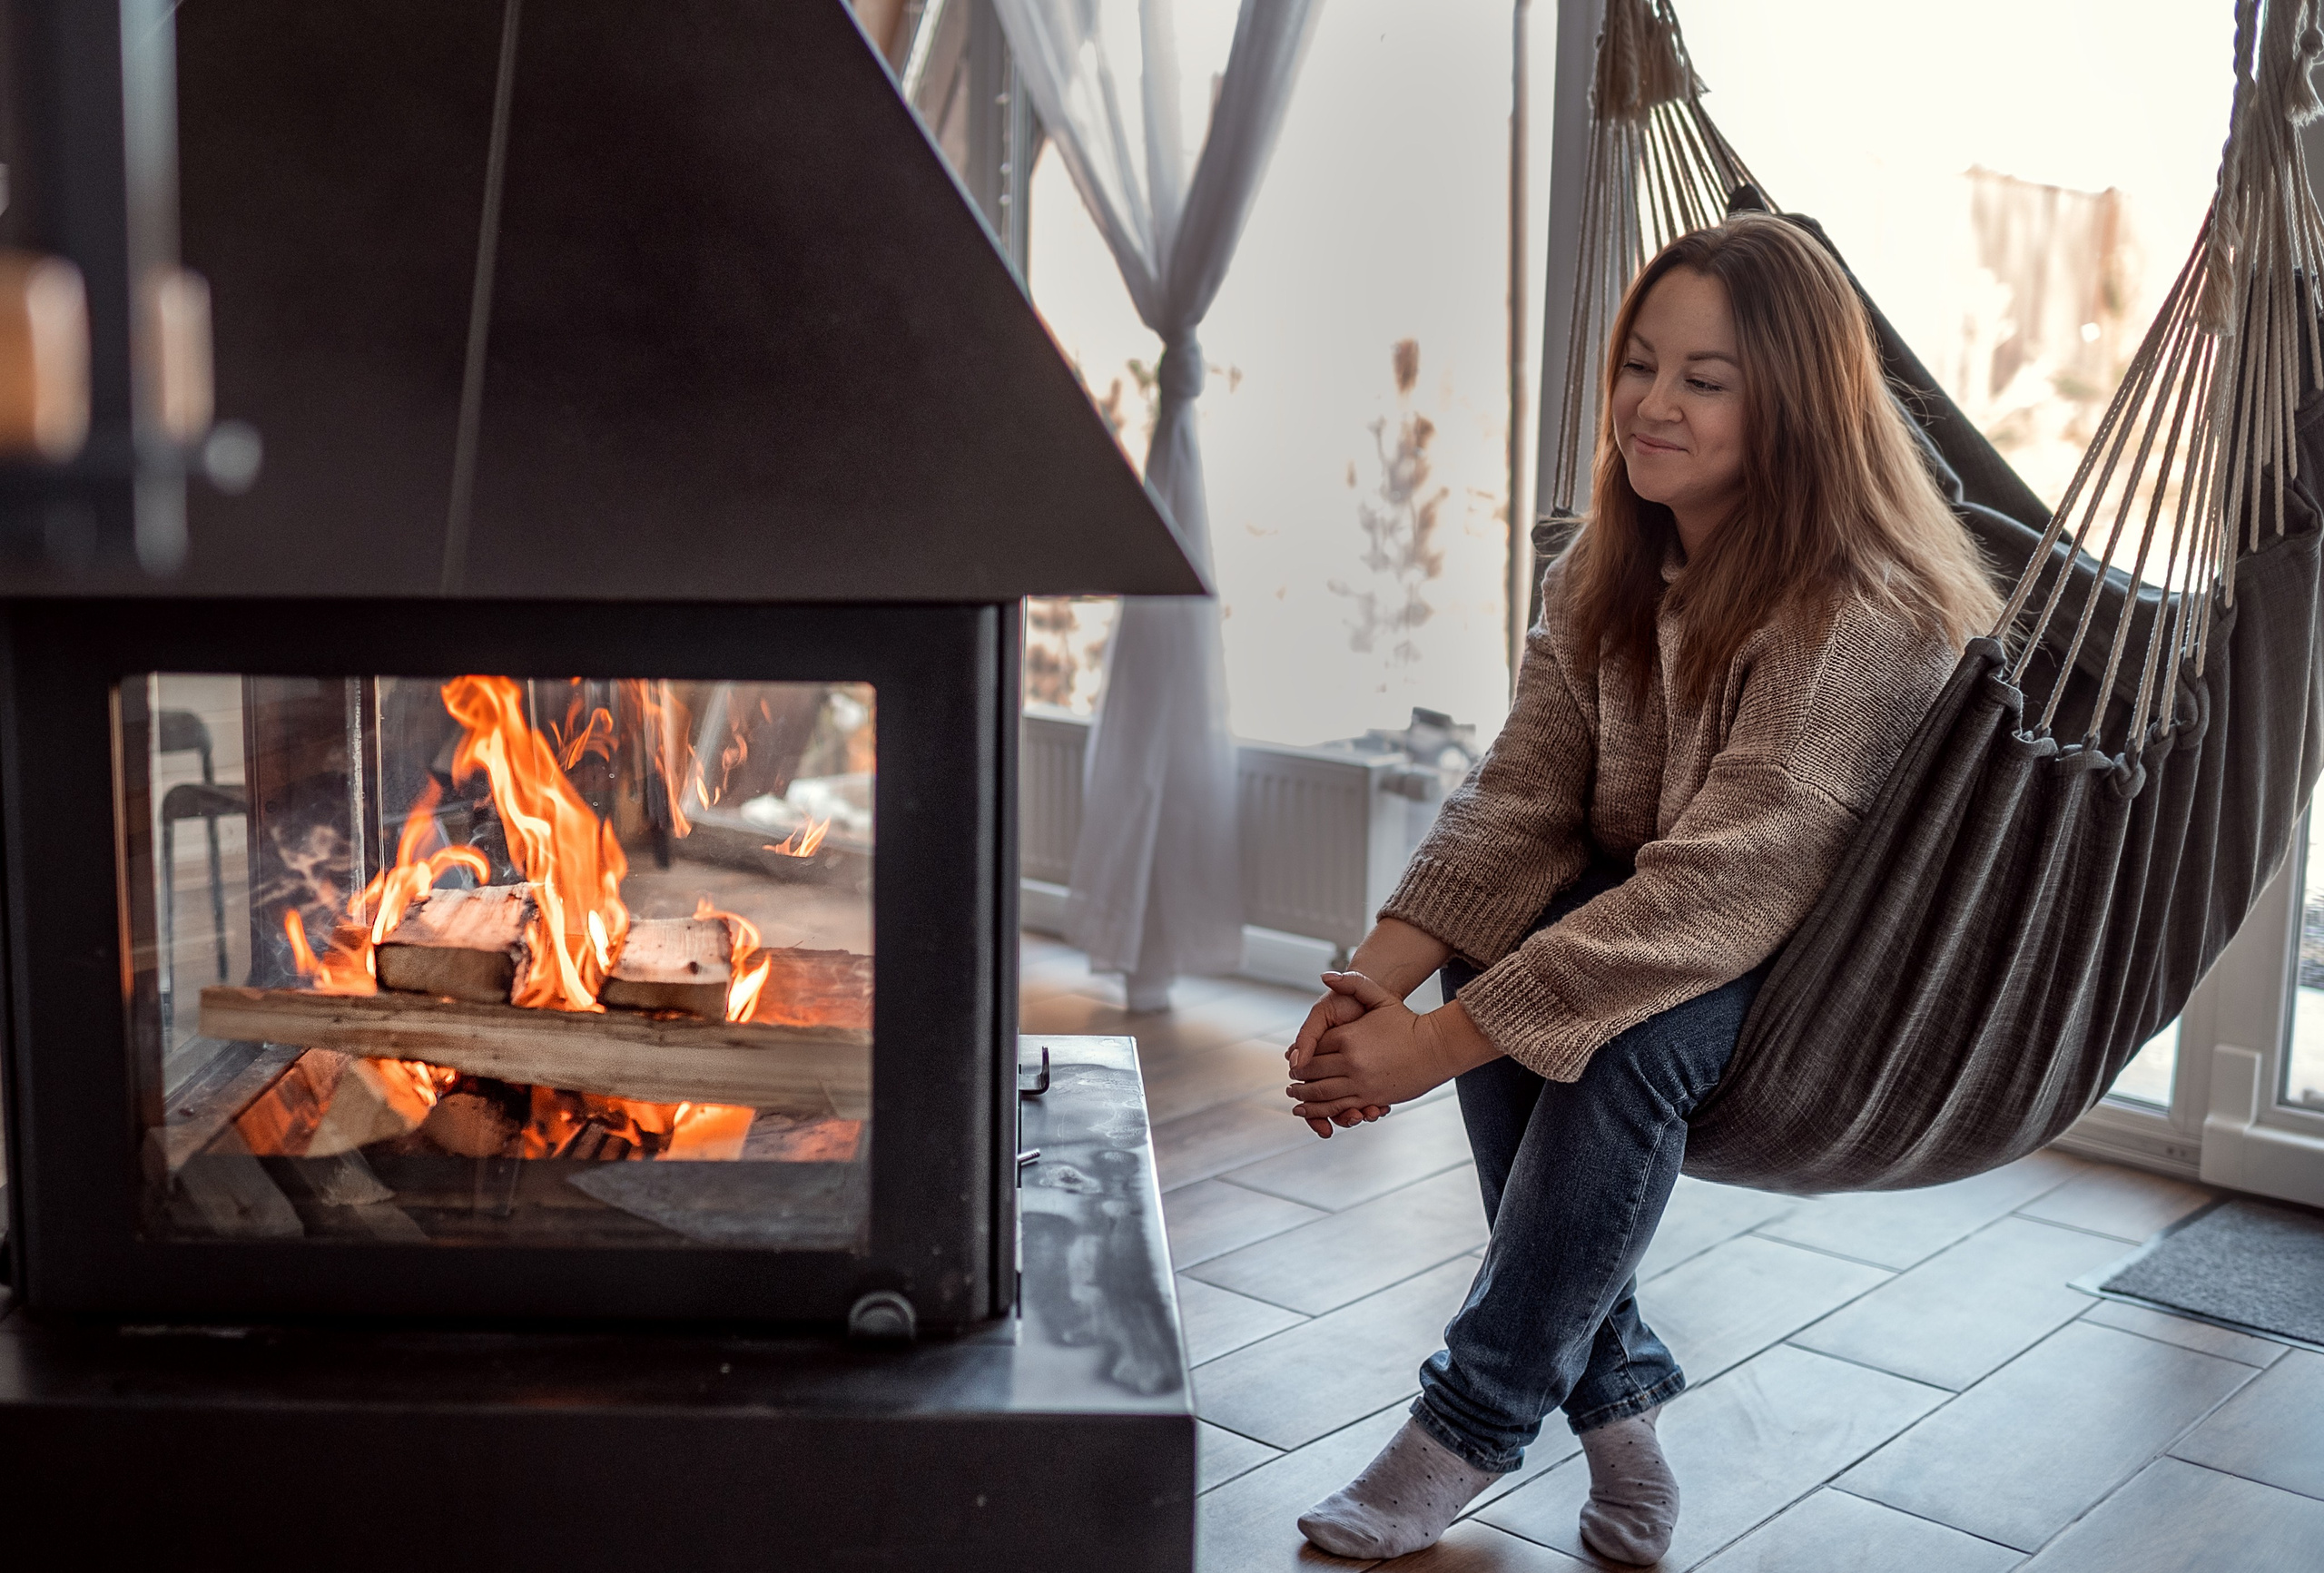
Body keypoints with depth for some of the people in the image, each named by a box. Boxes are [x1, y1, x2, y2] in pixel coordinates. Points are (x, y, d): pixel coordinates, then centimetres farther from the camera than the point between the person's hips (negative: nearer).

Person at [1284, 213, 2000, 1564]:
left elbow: (1714, 895, -33)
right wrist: (1377, 981, -25)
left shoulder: (1864, 618, -26)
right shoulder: (1604, 576, -2)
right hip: (1651, 937, 7)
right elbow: (1520, 802, -8)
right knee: (1498, 948, -23)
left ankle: (1479, 1416, -15)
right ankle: (1613, 1384, -12)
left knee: (1630, 1025, -34)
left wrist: (1440, 1042, -36)